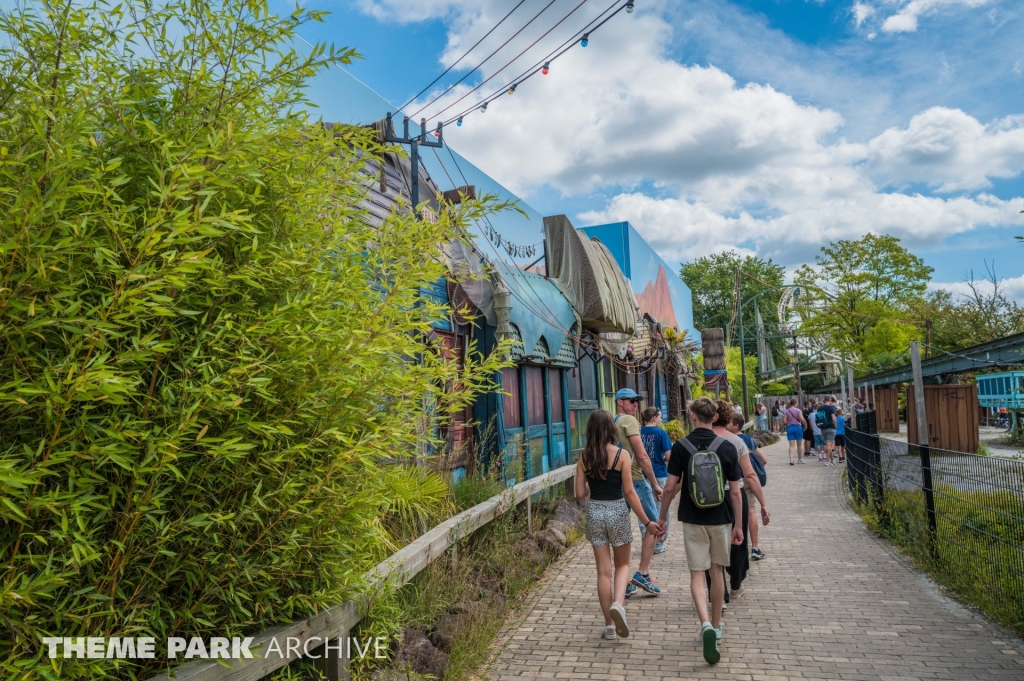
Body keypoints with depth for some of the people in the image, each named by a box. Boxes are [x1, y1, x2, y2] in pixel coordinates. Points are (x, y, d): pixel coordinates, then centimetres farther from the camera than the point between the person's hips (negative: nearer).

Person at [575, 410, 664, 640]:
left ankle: (609, 625, 16)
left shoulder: (584, 457, -2)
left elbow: (580, 494, -1)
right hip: (617, 511, -2)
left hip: (594, 511, 2)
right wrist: (647, 522, -4)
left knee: (603, 569, 11)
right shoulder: (621, 455, -10)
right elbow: (629, 492, -11)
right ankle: (618, 603, -9)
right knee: (622, 564, 17)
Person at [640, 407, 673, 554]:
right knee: (660, 508, 7)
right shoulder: (661, 433, -11)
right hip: (659, 474, -4)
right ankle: (658, 544, 12)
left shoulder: (639, 432, 1)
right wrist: (664, 461, 7)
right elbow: (669, 456, -12)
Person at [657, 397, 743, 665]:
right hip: (720, 518, 2)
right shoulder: (727, 447, -5)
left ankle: (706, 624, -17)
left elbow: (670, 487, -7)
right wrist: (738, 525, 5)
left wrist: (662, 516, 5)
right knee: (716, 571, 17)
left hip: (692, 518, -1)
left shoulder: (681, 446, -8)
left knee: (697, 574, 4)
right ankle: (716, 627, 28)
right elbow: (735, 492, -4)